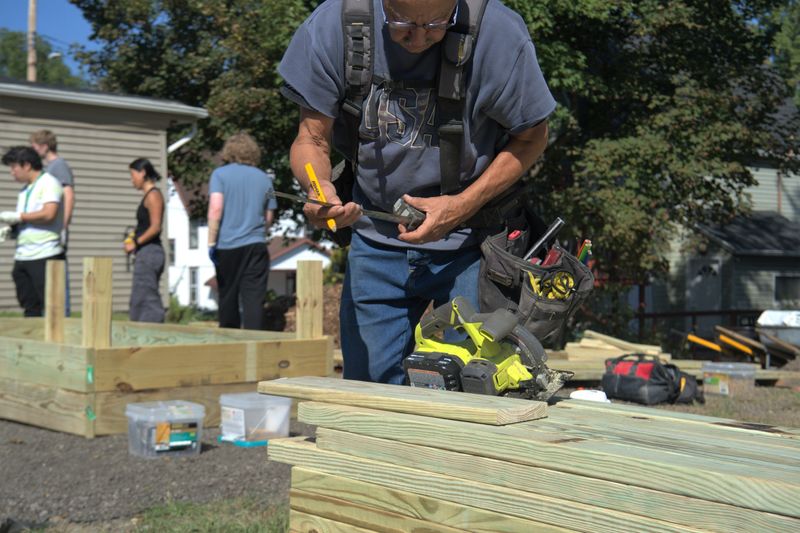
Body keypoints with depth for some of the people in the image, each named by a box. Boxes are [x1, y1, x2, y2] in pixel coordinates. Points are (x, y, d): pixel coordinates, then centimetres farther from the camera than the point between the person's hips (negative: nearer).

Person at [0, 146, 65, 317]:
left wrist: (17, 216, -14)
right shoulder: (25, 190, 19)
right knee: (30, 307, 9)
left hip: (45, 255, -8)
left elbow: (48, 214, -20)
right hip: (22, 256, 8)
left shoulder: (49, 183, -6)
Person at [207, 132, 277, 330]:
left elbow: (215, 209, -13)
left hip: (227, 246, -1)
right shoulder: (264, 178, 9)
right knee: (254, 299, -4)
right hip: (256, 245, 1)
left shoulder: (220, 174, 0)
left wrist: (211, 242, -11)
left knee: (228, 297, 11)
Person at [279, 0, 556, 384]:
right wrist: (319, 189, -30)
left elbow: (531, 137, -6)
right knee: (367, 385, 6)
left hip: (469, 240, -2)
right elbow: (311, 140, -7)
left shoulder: (499, 34, -20)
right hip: (375, 237, 2)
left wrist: (462, 206, -18)